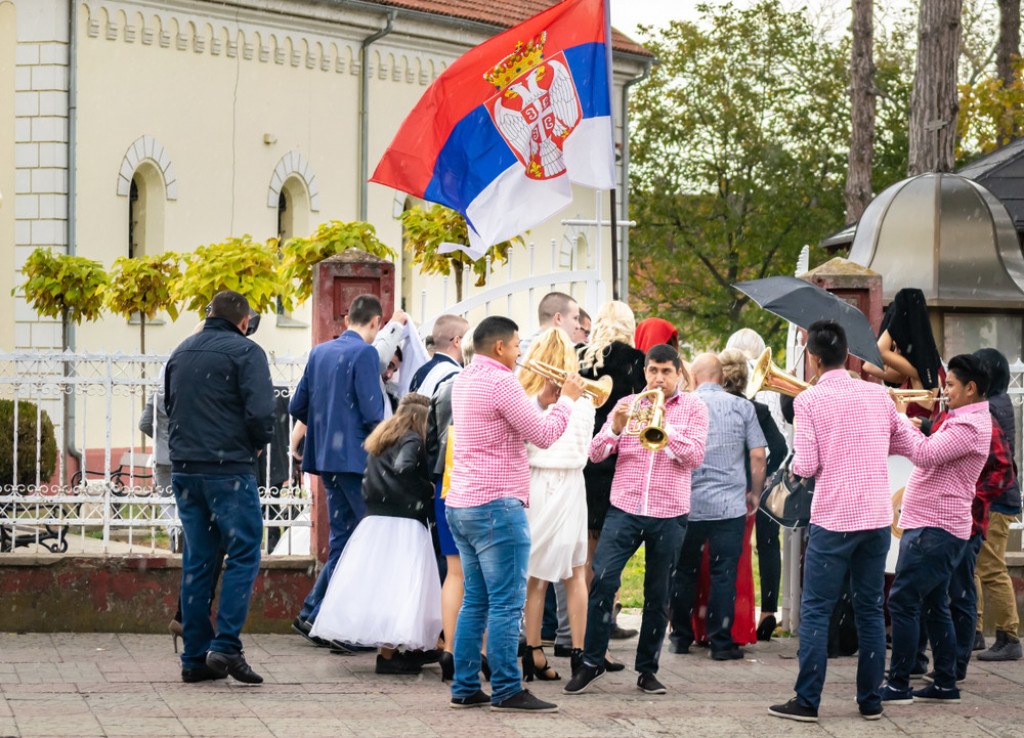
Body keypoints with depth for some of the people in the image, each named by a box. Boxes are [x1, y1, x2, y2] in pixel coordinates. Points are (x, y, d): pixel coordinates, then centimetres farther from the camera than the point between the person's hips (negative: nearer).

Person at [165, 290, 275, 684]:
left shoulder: (180, 353, 15)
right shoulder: (246, 352, -6)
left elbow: (169, 407, 21)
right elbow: (259, 412, -15)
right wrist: (257, 444, 3)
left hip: (184, 469, 6)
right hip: (229, 469, -6)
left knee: (197, 561, 9)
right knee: (243, 556, -1)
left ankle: (195, 657, 8)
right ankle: (226, 647, -12)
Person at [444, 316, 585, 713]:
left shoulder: (465, 380, 15)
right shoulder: (500, 382, -14)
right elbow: (544, 435, -13)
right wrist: (567, 398, 0)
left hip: (460, 504, 10)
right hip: (496, 505, -10)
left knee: (476, 602, 12)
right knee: (506, 604, -6)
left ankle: (465, 688, 13)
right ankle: (506, 691, -5)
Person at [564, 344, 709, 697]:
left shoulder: (693, 409, 5)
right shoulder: (627, 405, 9)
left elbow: (694, 457, -8)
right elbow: (596, 454, 3)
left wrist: (665, 427, -19)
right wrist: (615, 428, -17)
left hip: (669, 514, 0)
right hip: (625, 508, 0)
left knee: (658, 594, 5)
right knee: (603, 579, -13)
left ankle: (648, 669, 16)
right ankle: (592, 662, -3)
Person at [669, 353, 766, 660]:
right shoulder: (742, 407, 1)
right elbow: (758, 455, -1)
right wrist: (755, 493, 13)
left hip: (688, 505, 1)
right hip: (731, 505, -1)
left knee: (684, 572, 12)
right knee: (724, 573, 1)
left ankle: (681, 637, 18)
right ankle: (721, 642, 0)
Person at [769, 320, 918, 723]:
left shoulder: (808, 400, -8)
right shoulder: (878, 395, 6)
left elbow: (805, 466, -12)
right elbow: (907, 446, 16)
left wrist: (794, 464, 10)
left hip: (833, 520, -4)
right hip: (878, 518, 4)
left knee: (815, 611, 2)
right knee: (870, 610, 12)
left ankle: (807, 702, 1)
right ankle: (871, 701, 14)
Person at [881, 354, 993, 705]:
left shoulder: (969, 426, -18)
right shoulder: (960, 420, 17)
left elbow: (925, 455, -27)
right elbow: (929, 454, 21)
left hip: (935, 529, -11)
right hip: (929, 526, 11)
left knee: (903, 602, -10)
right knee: (934, 605, 14)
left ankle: (899, 685, -8)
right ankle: (945, 684, 18)